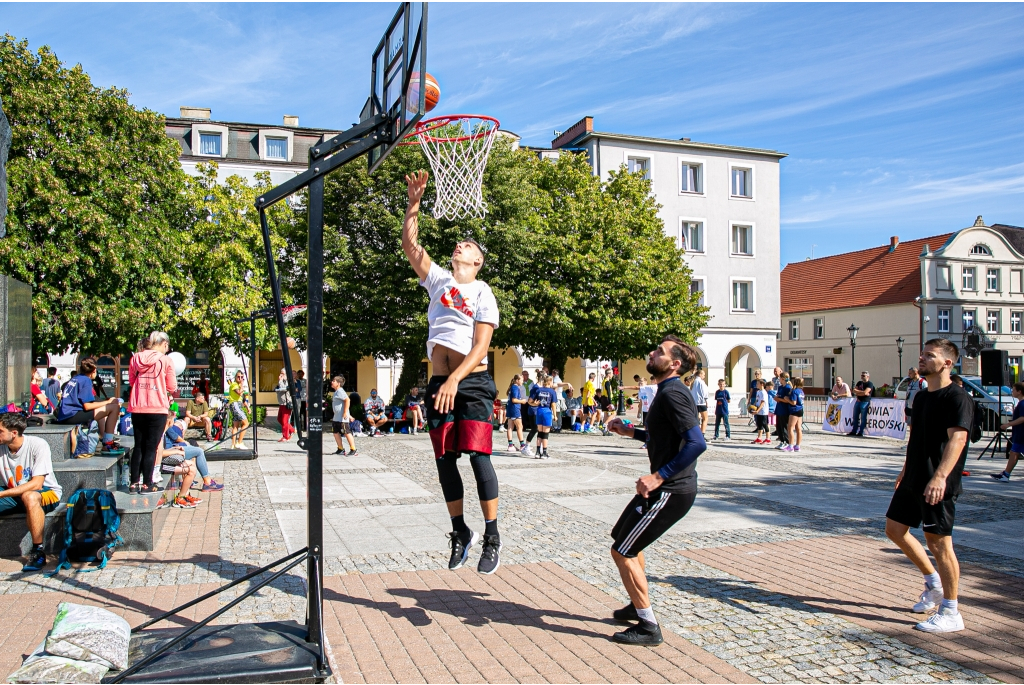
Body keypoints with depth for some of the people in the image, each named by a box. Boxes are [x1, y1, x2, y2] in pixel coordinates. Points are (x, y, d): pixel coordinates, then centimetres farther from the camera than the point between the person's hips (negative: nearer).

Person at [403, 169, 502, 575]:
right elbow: (410, 245, 15)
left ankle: (492, 536, -1)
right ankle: (460, 531, 18)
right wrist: (414, 204, 6)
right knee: (444, 460, 5)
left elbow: (481, 346, -9)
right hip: (440, 383, 5)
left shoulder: (482, 293, 0)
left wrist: (455, 381, -20)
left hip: (472, 383, -5)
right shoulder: (439, 280, 15)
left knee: (477, 455, -11)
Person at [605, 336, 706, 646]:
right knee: (623, 538, 24)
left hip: (671, 491, -11)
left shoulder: (672, 393, -19)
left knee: (622, 552, -6)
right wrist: (631, 431, 15)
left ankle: (648, 627, 6)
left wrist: (657, 477, -29)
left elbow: (697, 443, -29)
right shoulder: (668, 391, 14)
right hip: (666, 487, 11)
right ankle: (638, 606, 38)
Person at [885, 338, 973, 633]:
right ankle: (934, 582, 30)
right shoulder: (921, 397, 13)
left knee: (938, 542, -3)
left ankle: (950, 613, 10)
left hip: (938, 485, -9)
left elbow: (957, 438, -26)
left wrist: (940, 476, -37)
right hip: (914, 481, 9)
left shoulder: (957, 398, -14)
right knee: (894, 528, 13)